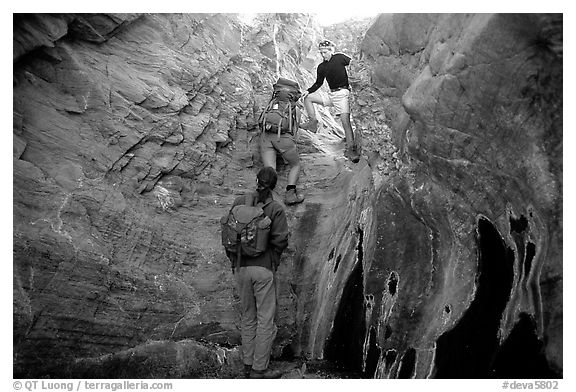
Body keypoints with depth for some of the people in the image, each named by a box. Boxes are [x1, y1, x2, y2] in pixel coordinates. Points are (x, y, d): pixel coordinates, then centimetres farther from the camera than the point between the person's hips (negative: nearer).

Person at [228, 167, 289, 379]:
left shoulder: (240, 202, 1)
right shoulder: (276, 209, -8)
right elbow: (280, 240, -11)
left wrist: (233, 258, 13)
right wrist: (273, 261, 6)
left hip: (241, 267, 4)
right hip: (264, 268, -4)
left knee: (247, 317, 17)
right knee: (266, 320, 7)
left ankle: (248, 365, 26)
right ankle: (259, 369, 12)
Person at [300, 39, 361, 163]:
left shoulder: (339, 58, -2)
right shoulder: (321, 67, 12)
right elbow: (318, 83, 20)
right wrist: (308, 91, 5)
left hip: (342, 93, -6)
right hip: (331, 95, 6)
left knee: (345, 121, -17)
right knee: (308, 97, 5)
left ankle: (350, 149, -18)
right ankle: (313, 123, 7)